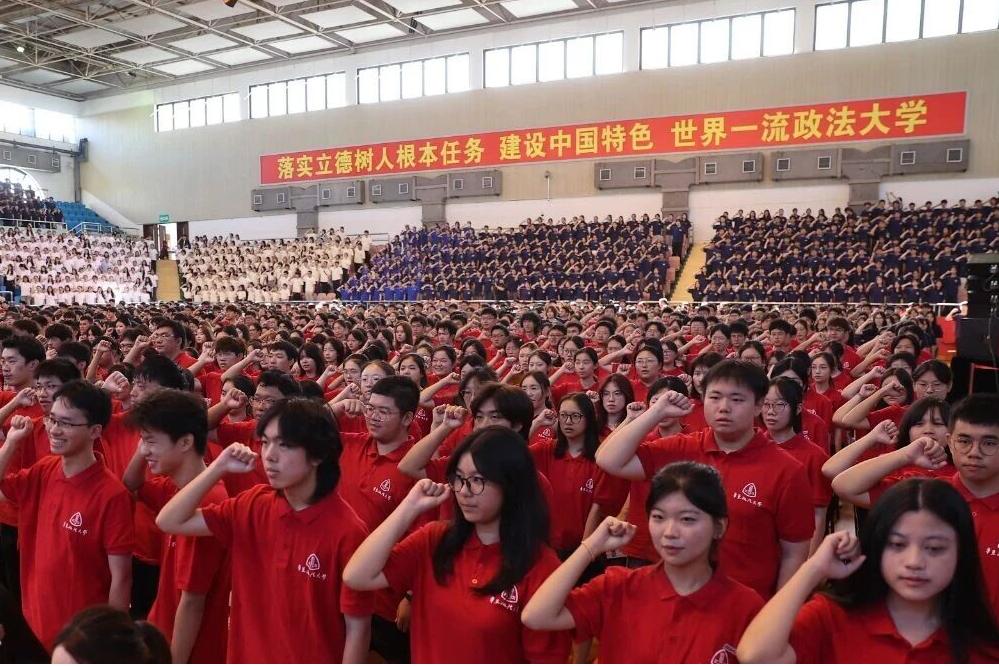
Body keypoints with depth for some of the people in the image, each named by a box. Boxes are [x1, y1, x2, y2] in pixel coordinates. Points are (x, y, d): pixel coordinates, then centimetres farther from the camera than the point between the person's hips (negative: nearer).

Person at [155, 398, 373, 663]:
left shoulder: (346, 531, -23)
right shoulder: (253, 506, -7)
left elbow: (358, 629, -17)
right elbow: (170, 521, -3)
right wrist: (219, 467, -14)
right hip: (247, 657, 5)